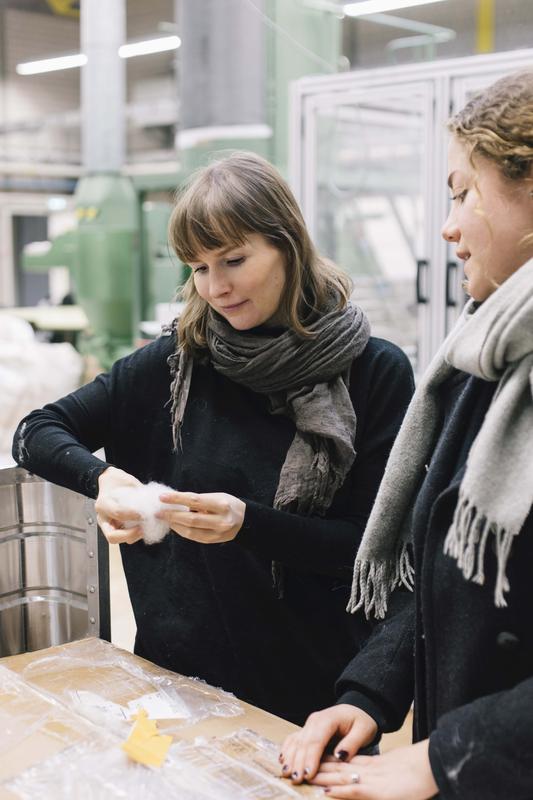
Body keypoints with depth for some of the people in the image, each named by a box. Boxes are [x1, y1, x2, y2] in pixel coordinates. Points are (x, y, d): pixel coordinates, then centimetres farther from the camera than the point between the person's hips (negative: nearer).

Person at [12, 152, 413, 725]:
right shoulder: (180, 359, -4)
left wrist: (249, 523, -24)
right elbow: (36, 435, 2)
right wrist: (101, 477, -19)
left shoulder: (377, 372, -10)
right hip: (176, 668, 2)